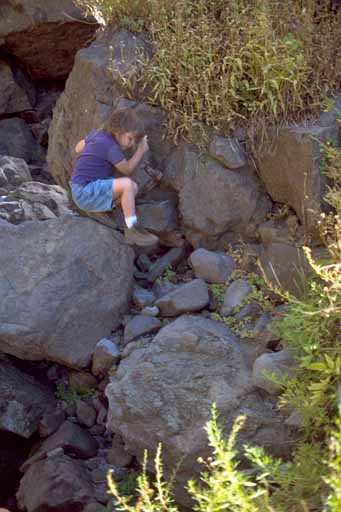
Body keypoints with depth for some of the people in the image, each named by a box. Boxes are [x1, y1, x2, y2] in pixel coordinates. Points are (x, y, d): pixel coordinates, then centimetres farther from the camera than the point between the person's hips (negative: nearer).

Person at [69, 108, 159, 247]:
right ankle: (132, 230, -21)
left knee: (134, 188, 2)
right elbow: (127, 169, -7)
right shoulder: (111, 146, -18)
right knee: (127, 184, -27)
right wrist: (141, 150, 2)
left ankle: (98, 209, 7)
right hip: (85, 192, -9)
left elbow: (78, 148, 22)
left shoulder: (97, 134, 7)